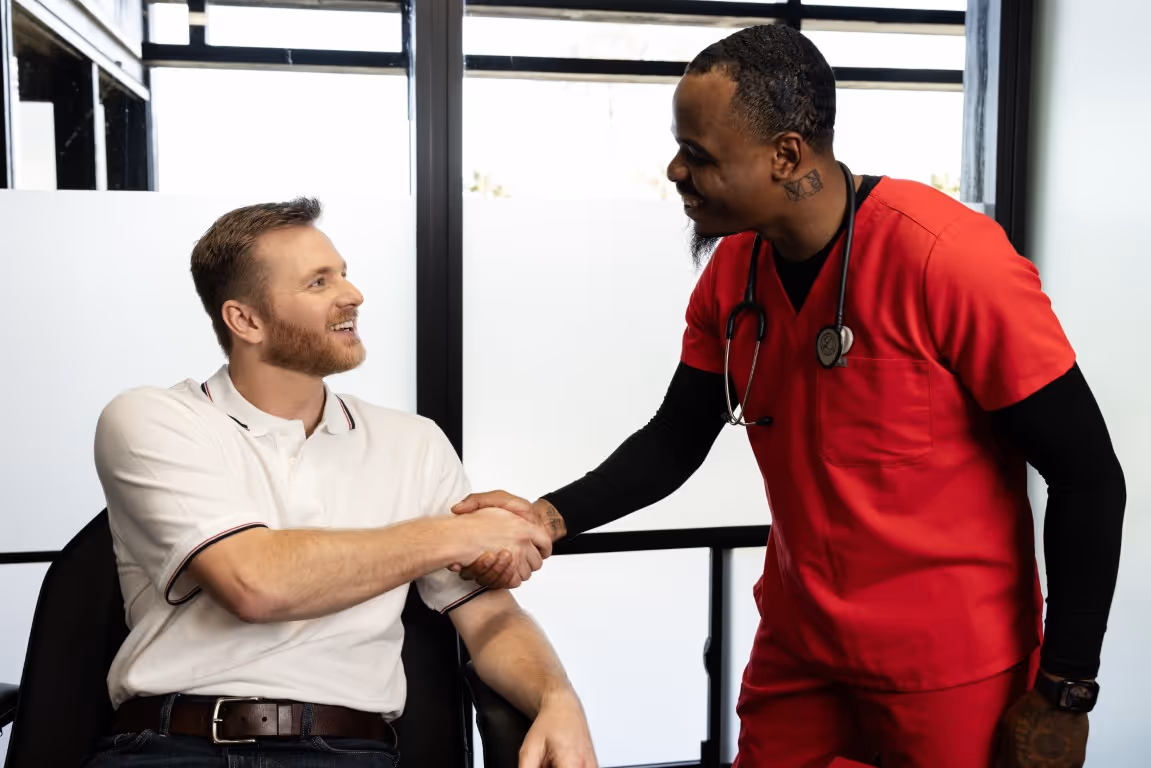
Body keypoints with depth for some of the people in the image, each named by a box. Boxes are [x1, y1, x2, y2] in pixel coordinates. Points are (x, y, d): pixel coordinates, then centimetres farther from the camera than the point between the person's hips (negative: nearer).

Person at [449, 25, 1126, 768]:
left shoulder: (949, 257, -22)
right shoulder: (731, 270, -4)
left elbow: (1089, 476, -16)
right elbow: (676, 440, 5)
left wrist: (1064, 695, -13)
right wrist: (550, 518, -12)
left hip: (951, 670, -5)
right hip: (797, 649, 5)